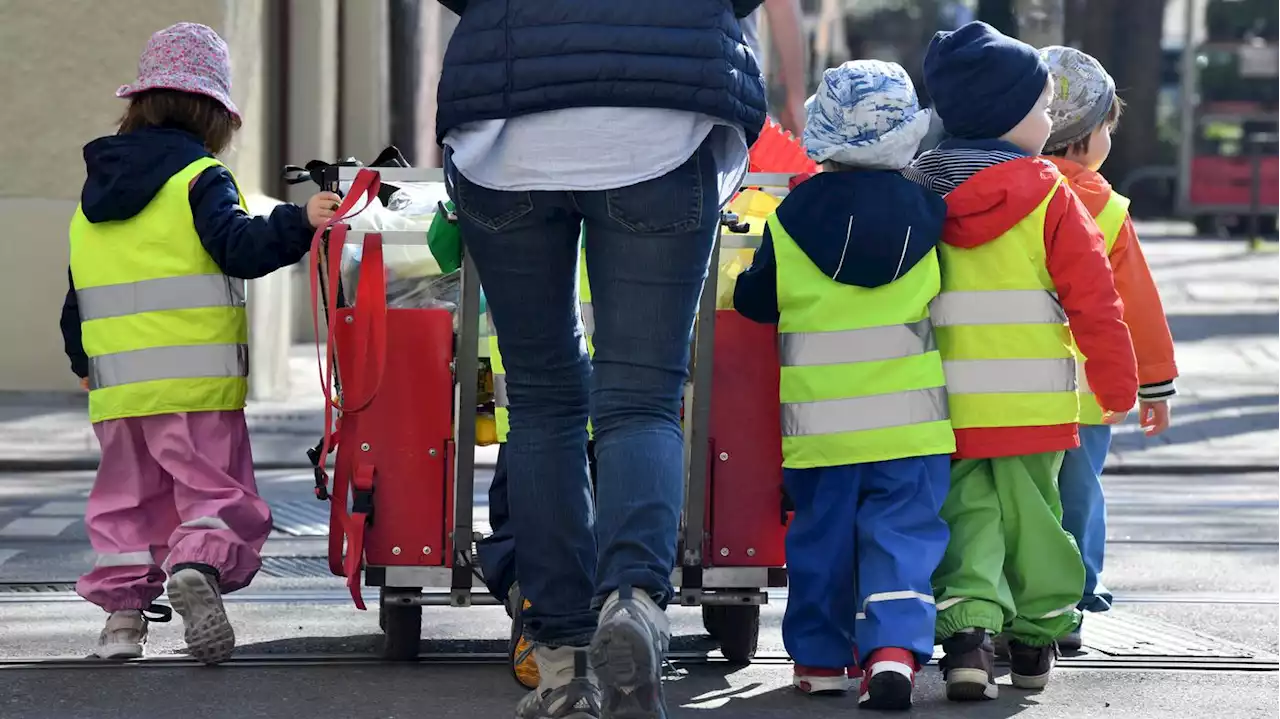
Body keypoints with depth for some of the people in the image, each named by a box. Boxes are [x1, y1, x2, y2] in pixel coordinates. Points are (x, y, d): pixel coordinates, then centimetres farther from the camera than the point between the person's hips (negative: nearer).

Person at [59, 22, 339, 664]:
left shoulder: (93, 195, 16)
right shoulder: (200, 179, -4)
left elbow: (76, 298, 21)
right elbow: (239, 247, -20)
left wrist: (83, 362, 33)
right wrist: (299, 222, -22)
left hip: (118, 387, 5)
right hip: (196, 383, -5)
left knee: (126, 497, 14)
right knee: (212, 488, -4)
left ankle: (123, 604, 6)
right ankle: (197, 566, -29)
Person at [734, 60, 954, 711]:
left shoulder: (794, 216, -4)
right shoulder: (927, 210, -2)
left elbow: (755, 301, 6)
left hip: (819, 417, 1)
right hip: (910, 414, 0)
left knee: (821, 536, 12)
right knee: (903, 533, -1)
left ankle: (821, 657, 18)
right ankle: (895, 646, -19)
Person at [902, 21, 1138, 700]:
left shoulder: (916, 193, 1)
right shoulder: (1050, 197, -8)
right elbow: (1093, 299, -6)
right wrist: (1117, 384, 6)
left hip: (945, 404, 2)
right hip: (1033, 404, -2)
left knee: (967, 513, 4)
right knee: (1030, 512, 12)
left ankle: (968, 626, -16)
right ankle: (1036, 637, 22)